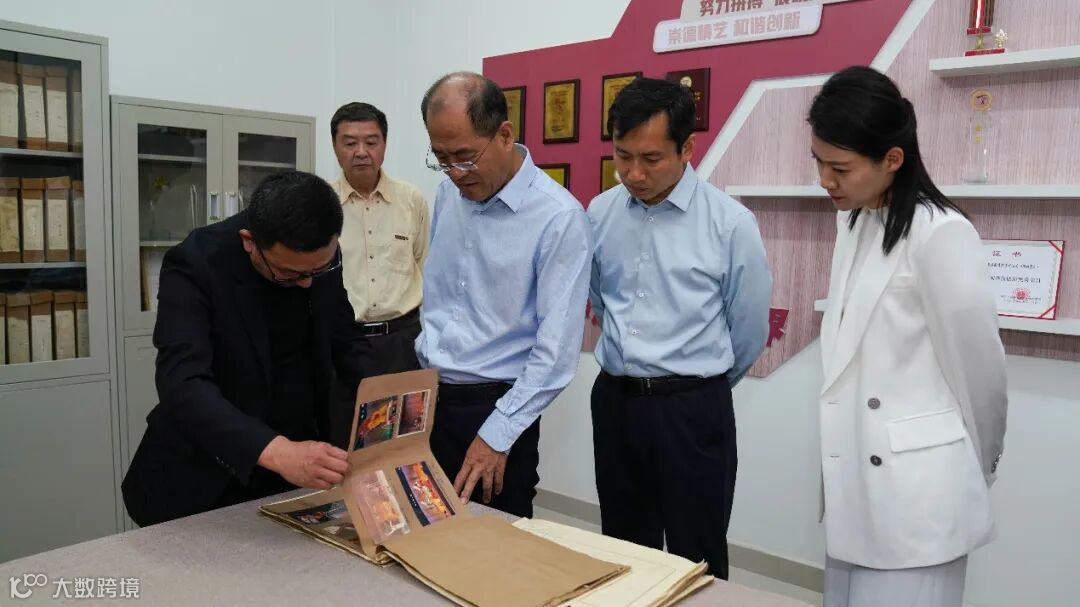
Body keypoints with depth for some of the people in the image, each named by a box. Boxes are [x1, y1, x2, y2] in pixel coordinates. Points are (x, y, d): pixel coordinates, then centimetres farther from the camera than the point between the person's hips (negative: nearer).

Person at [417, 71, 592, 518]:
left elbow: (556, 349, -19)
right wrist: (429, 356, 16)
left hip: (496, 404, -5)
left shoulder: (559, 217, -17)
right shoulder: (449, 193, 4)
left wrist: (497, 434, -19)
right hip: (429, 396, 6)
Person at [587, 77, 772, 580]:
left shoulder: (729, 223, -13)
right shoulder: (600, 213, -1)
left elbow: (750, 330, -2)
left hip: (693, 411, -4)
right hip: (613, 401, 4)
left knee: (697, 564, 10)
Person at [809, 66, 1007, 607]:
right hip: (853, 487, 8)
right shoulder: (852, 223, 7)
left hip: (913, 497, -7)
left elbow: (979, 367, -9)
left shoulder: (940, 235, -17)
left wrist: (975, 467, 7)